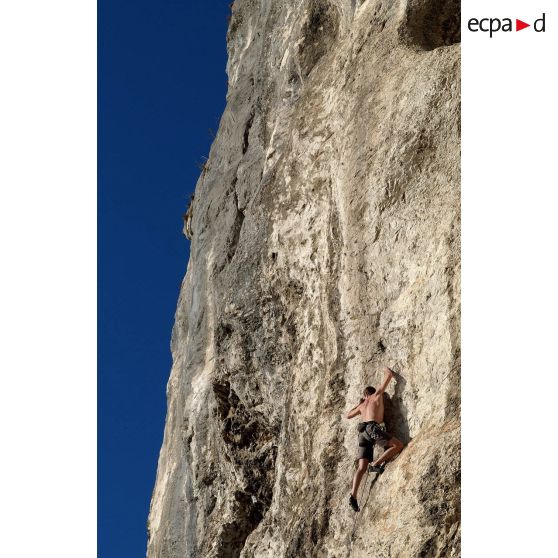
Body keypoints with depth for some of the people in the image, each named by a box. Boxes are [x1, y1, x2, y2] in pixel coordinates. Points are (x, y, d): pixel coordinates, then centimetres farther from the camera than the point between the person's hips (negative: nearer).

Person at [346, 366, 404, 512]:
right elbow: (390, 375, 18)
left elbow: (348, 415, 46)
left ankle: (353, 496, -16)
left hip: (363, 433, 6)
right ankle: (375, 464, -11)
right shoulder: (377, 395, 16)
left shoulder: (362, 406, 29)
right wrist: (387, 370, 39)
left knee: (362, 467, -2)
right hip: (373, 428, -6)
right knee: (398, 445, -1)